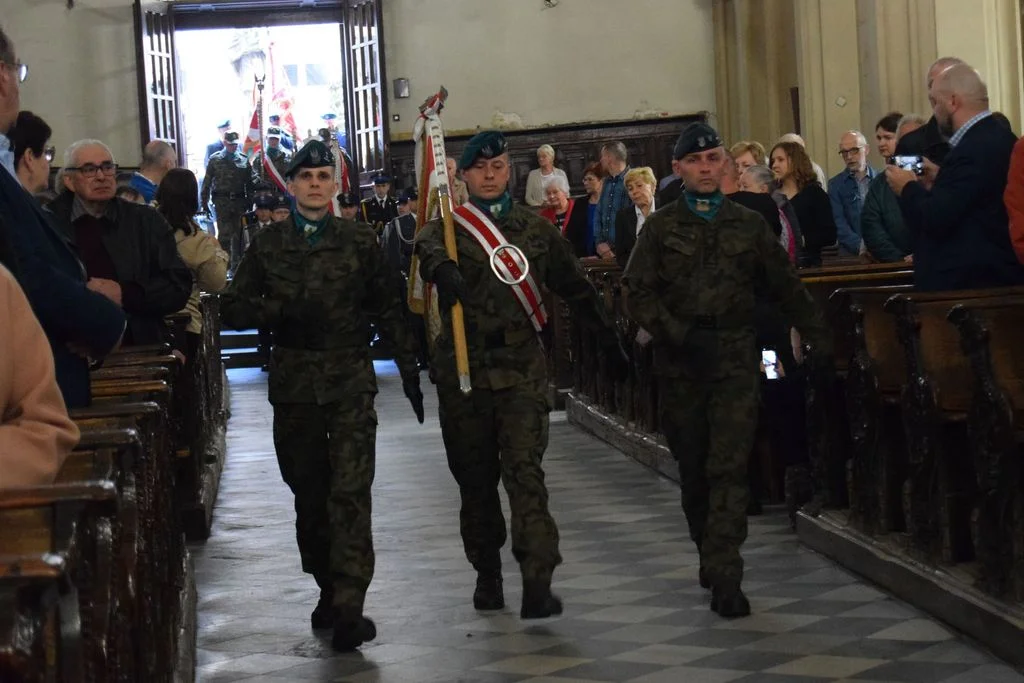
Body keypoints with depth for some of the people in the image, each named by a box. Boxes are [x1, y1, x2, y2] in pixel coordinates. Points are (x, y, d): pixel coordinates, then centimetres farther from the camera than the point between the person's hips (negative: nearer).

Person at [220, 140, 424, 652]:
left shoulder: (360, 241, 4)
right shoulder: (267, 245, 6)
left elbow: (388, 309, 8)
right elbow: (233, 308, 4)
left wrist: (409, 369, 5)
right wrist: (280, 312, -13)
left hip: (352, 383, -2)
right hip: (294, 384, 2)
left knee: (351, 493, -11)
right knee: (309, 494, 11)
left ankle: (348, 610, -14)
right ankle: (328, 590, 27)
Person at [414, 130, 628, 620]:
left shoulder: (536, 230, 12)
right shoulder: (447, 227, 7)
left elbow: (575, 289, 18)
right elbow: (427, 249, -18)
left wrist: (610, 343, 18)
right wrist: (442, 269, -41)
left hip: (521, 366, -1)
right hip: (462, 369, 1)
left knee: (525, 470, -12)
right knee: (474, 477, 8)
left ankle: (538, 584, -15)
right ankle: (487, 575, 23)